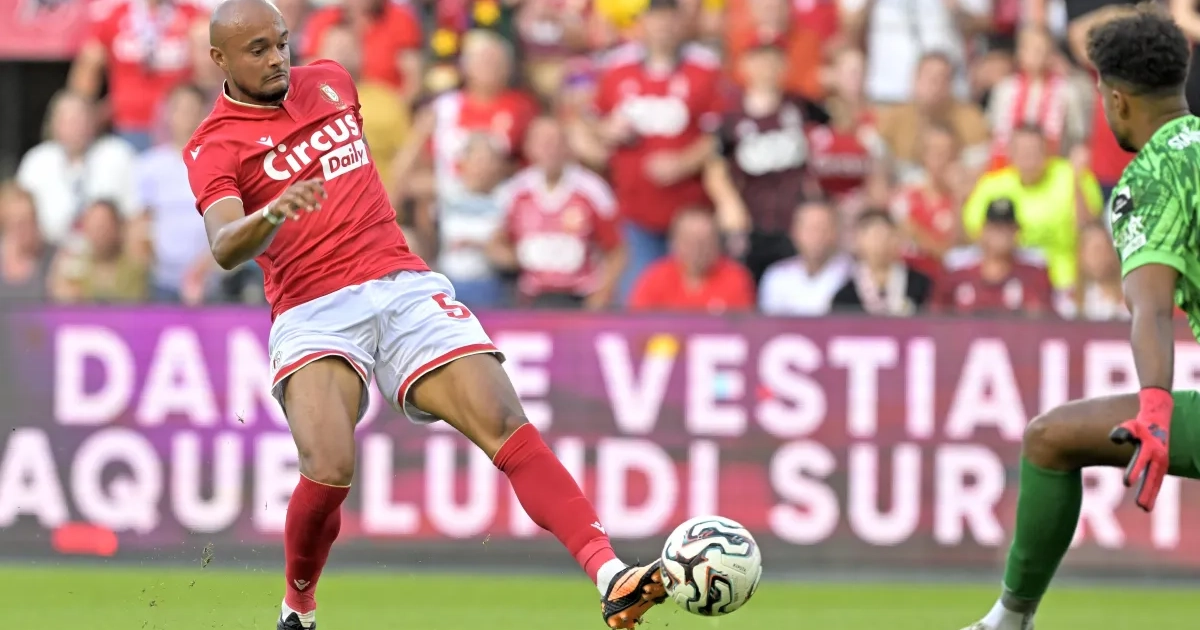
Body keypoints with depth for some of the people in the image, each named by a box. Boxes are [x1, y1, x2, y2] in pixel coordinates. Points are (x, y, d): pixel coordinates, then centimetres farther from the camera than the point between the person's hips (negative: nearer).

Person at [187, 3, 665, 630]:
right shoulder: (213, 149, -2)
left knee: (506, 426, -15)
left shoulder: (329, 81, 16)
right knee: (329, 471, -26)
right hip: (312, 313, -4)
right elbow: (226, 249, -21)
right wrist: (273, 214, -40)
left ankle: (611, 578, -27)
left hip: (404, 287, 4)